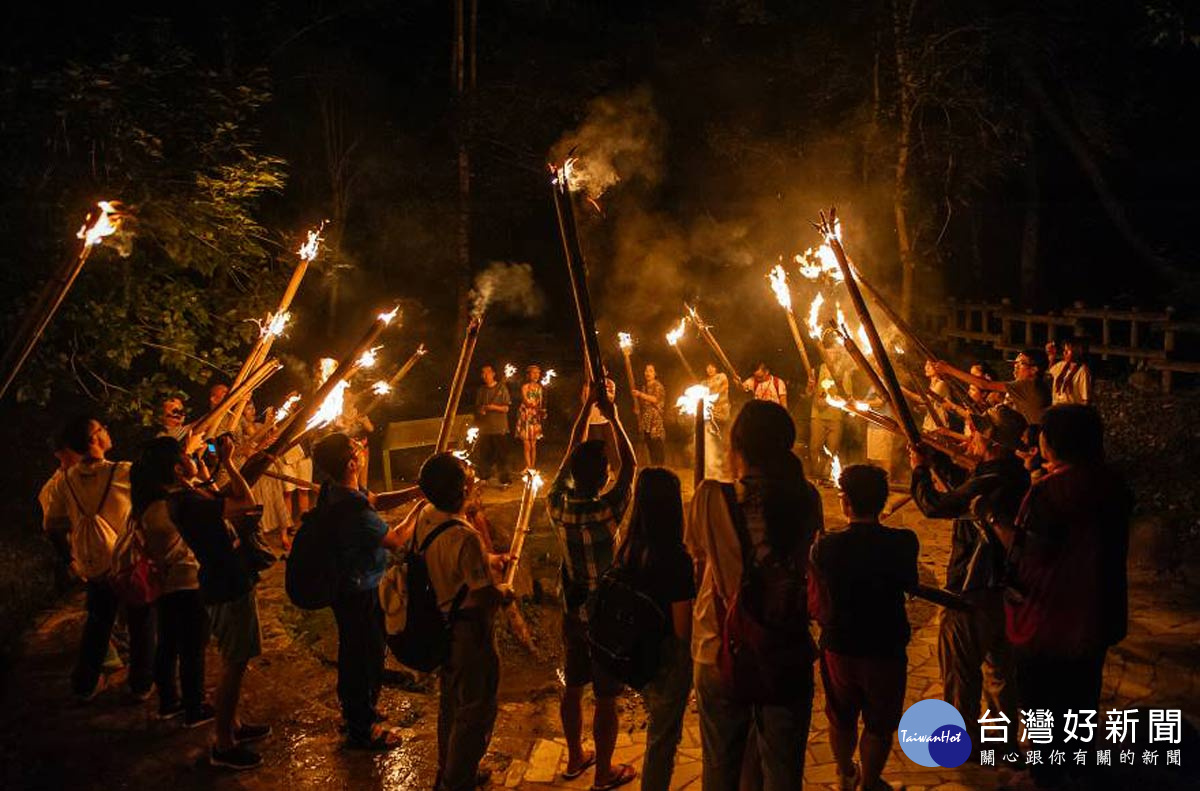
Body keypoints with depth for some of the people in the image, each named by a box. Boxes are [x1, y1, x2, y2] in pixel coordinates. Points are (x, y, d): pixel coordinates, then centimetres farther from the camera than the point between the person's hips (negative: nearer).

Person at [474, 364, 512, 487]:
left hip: (499, 427, -4)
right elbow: (477, 407, 19)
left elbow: (506, 408, -1)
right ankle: (483, 478, 14)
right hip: (484, 427, 4)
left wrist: (493, 407, -16)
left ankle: (504, 480, -2)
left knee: (501, 455, -5)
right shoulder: (481, 390, 15)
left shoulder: (501, 388, 2)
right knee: (485, 454, 4)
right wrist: (480, 410, -4)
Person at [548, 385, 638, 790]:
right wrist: (613, 418, -10)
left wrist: (587, 407, 2)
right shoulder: (606, 511, -26)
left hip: (572, 613, 6)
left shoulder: (558, 505, -12)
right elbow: (630, 464, -15)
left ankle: (575, 758, 36)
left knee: (573, 687, 20)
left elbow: (572, 452, 0)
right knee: (605, 698, 8)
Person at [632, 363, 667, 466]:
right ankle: (653, 465, 10)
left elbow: (655, 399, -16)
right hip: (646, 419, 7)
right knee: (649, 444, 5)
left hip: (656, 419, -7)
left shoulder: (657, 386, -2)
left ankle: (659, 466, -8)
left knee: (658, 444, -10)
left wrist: (641, 395, -17)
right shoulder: (644, 387, 18)